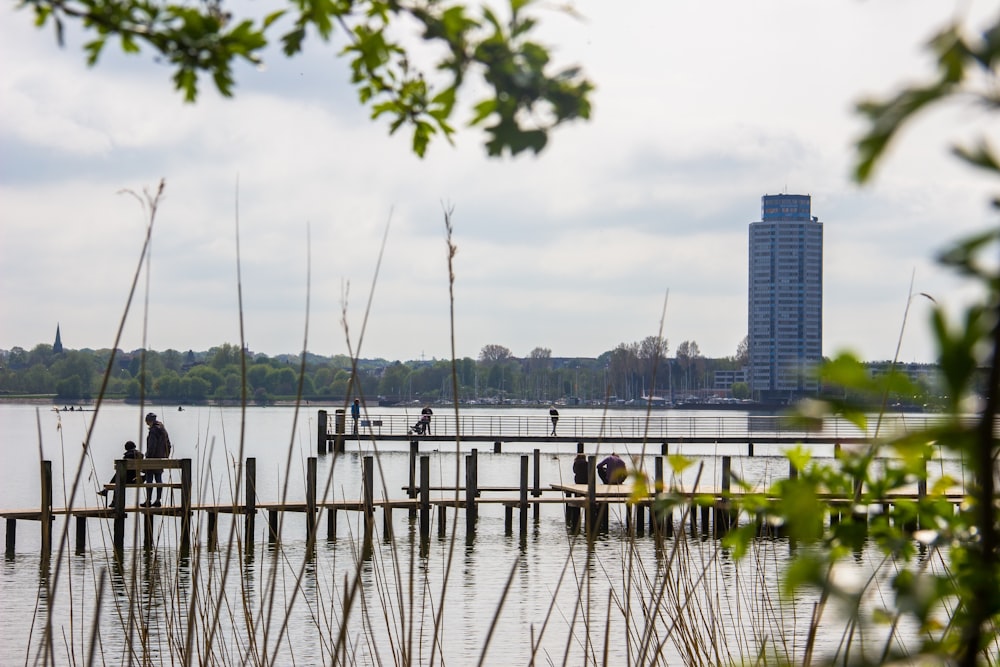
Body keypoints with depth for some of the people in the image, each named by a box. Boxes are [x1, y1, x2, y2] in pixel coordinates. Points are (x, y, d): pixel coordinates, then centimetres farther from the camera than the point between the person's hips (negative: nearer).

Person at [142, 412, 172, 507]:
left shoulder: (153, 431, -15)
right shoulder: (163, 430, 12)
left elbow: (151, 447, -20)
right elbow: (168, 445, 17)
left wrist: (148, 457, -16)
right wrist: (166, 456, 21)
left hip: (153, 459, -9)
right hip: (161, 459, 9)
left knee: (149, 479, -5)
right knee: (159, 479, 10)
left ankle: (148, 500, -5)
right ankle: (158, 500, 11)